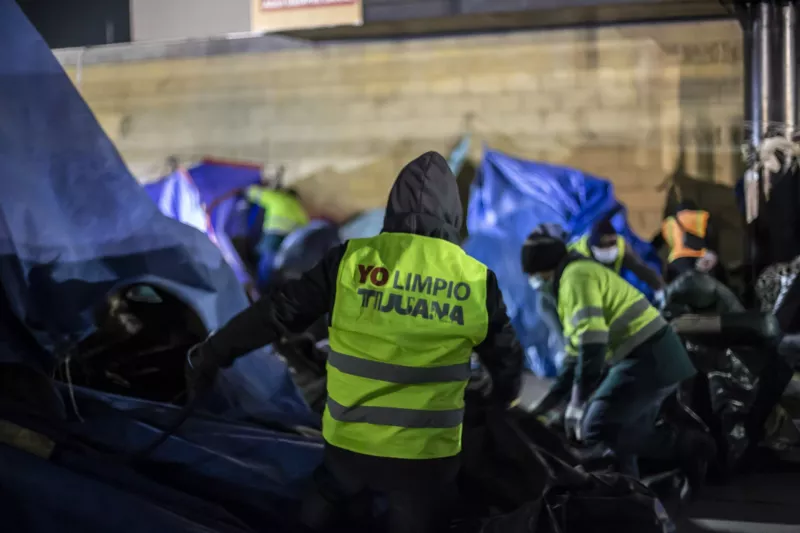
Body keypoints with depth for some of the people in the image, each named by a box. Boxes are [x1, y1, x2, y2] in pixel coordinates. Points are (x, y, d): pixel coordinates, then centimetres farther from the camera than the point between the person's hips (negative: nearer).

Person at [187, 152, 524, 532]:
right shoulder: (476, 280, -5)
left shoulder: (352, 261, -8)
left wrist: (211, 354, 9)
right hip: (427, 454, 0)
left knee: (324, 502, 28)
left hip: (350, 440, 0)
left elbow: (277, 313, -5)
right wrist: (506, 394, 33)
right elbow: (505, 356, 10)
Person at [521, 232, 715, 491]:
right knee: (626, 434, 14)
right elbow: (578, 349, 29)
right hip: (660, 356, 10)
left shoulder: (576, 276, -9)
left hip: (647, 359, -10)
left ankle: (683, 444, -13)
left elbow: (592, 342, -21)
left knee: (596, 428, -12)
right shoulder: (581, 276, 25)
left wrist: (578, 404, -18)